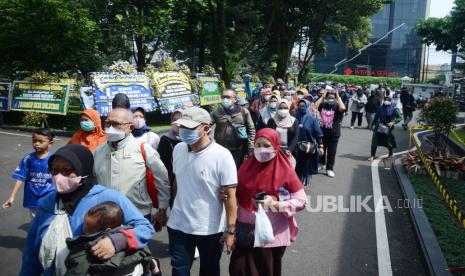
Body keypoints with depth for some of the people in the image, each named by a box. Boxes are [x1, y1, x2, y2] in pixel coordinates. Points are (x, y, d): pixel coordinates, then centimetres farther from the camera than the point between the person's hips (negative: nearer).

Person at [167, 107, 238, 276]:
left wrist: (230, 230, -17)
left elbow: (230, 196, -17)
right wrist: (168, 208, 12)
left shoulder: (222, 156, -19)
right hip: (178, 225, 4)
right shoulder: (178, 149, -2)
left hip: (210, 229, -3)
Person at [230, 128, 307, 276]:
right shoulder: (247, 166, 3)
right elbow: (236, 194, 10)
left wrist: (275, 205, -20)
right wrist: (226, 195, -11)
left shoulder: (284, 171, -10)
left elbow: (302, 201, -10)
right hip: (246, 233, 4)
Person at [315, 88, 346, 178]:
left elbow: (343, 108, -28)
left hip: (334, 133, -3)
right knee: (321, 149, 19)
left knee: (331, 151, 5)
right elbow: (314, 106, -14)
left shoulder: (337, 106, -7)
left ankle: (329, 168, 17)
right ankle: (321, 164, 41)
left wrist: (338, 97, -17)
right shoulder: (323, 105, 1)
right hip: (322, 131, 3)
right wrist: (323, 96, -7)